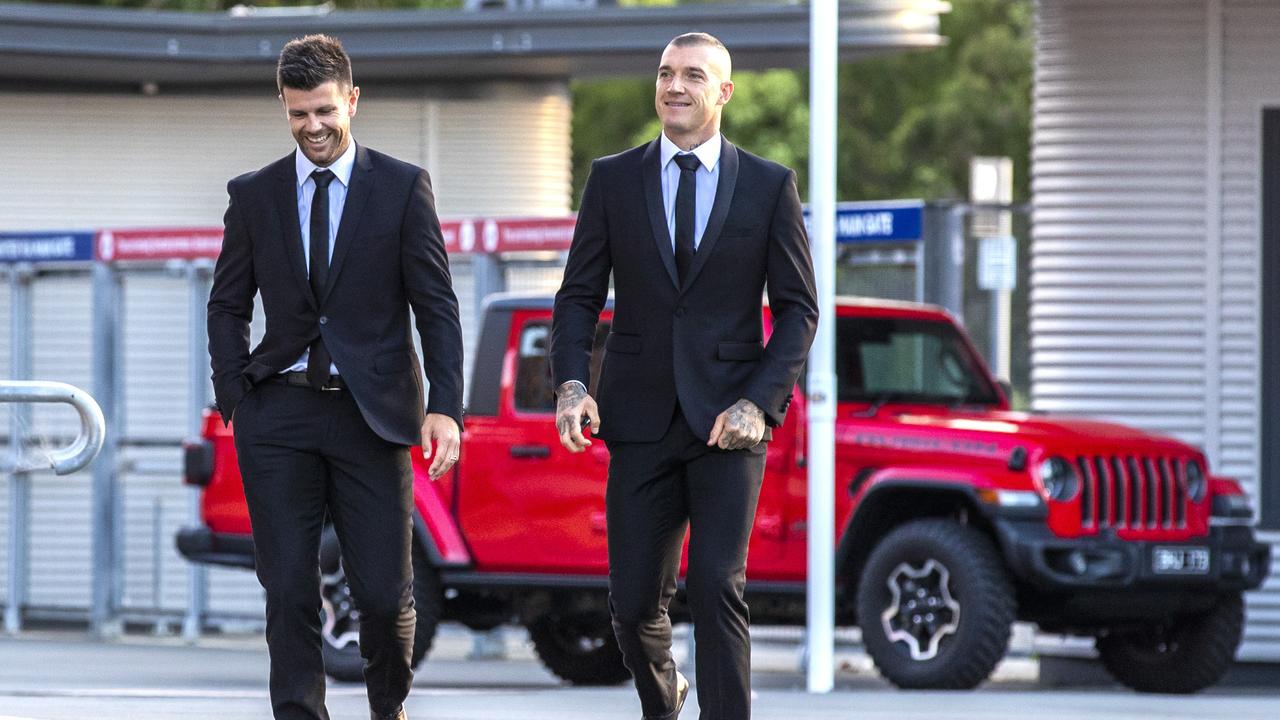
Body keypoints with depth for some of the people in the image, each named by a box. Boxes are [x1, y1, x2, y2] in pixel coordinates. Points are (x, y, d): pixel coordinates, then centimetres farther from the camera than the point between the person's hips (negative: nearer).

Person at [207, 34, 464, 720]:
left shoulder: (403, 187, 2)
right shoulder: (254, 195, 8)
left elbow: (436, 305, 0)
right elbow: (227, 305, 14)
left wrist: (446, 406, -10)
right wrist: (235, 400, 1)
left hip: (371, 411, -1)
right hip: (280, 415, 2)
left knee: (384, 592, -1)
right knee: (289, 591, -3)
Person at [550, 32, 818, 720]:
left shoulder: (769, 186, 3)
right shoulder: (612, 179, 6)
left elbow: (798, 308, 3)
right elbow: (579, 295, 6)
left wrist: (758, 402, -11)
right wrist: (570, 384, -11)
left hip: (728, 419, -2)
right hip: (642, 420, 2)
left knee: (717, 587, -15)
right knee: (634, 599, 4)